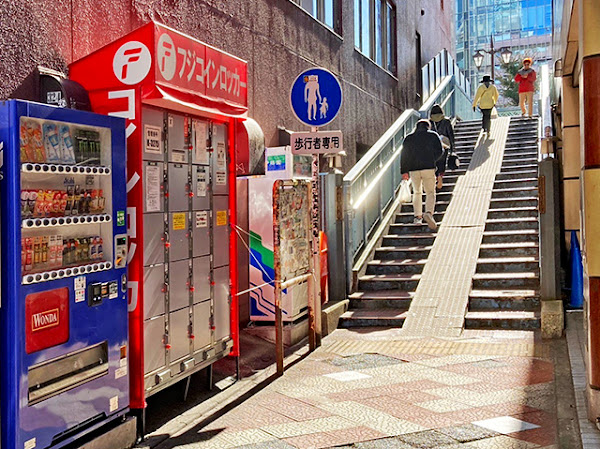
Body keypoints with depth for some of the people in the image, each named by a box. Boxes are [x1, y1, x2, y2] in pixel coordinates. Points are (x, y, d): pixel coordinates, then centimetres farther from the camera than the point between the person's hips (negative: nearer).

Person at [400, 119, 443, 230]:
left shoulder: (408, 138, 10)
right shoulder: (433, 136, 5)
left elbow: (404, 155, 6)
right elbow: (439, 151, 1)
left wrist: (404, 171, 8)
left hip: (413, 170, 2)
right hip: (429, 168, -2)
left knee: (417, 192, 19)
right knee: (430, 192, 3)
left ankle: (417, 216, 14)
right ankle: (428, 212, -22)